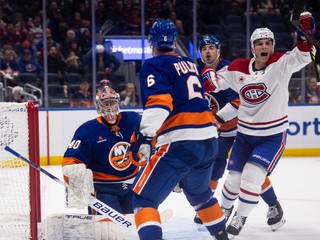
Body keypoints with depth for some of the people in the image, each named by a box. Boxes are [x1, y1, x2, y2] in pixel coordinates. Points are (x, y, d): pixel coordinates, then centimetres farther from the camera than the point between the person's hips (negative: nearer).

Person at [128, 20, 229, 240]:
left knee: (144, 197, -7)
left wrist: (144, 136, -28)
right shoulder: (191, 64, 20)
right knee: (199, 192, 32)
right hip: (209, 139, 8)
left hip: (179, 143, -7)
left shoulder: (154, 66, -2)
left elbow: (159, 102, -19)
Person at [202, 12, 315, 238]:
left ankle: (240, 219, 5)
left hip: (273, 135, -3)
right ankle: (223, 211, 38)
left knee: (252, 175, -15)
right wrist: (209, 78, -17)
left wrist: (305, 34, -49)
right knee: (234, 177, 9)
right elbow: (216, 80, 7)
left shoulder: (280, 64, -14)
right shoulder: (238, 68, -5)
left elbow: (302, 57, -31)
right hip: (245, 134, 3)